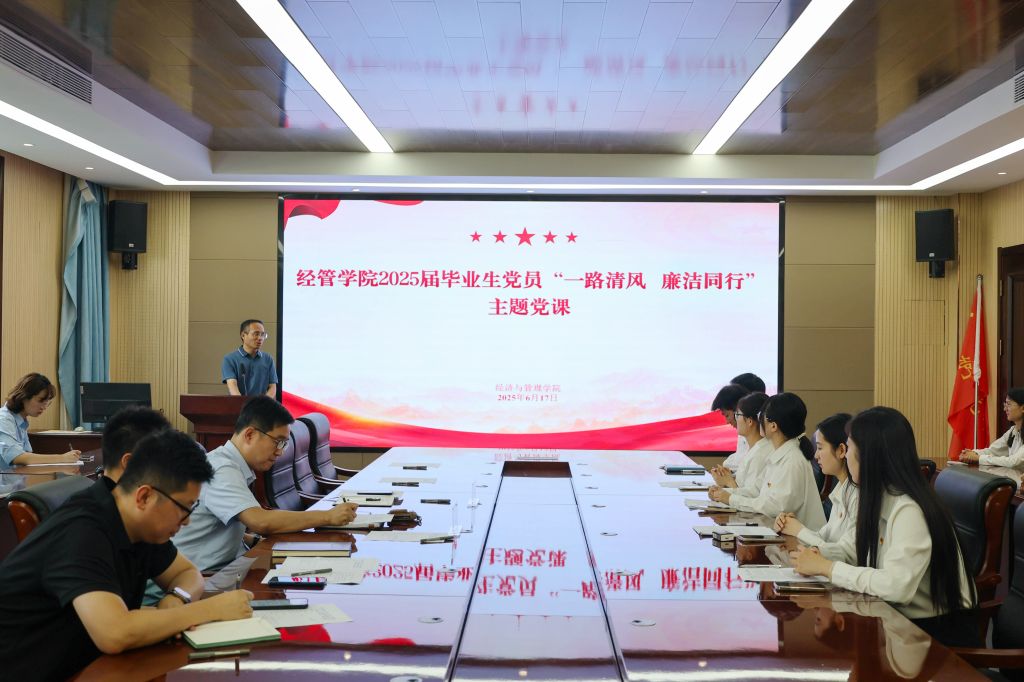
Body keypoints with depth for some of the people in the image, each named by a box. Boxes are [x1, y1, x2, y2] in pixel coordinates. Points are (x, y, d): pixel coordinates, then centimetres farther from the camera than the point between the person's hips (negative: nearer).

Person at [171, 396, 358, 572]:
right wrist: (328, 516, -24)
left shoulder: (231, 467, 11)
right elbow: (261, 522, -29)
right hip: (202, 576, -9)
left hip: (225, 565, 9)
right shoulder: (221, 470, -18)